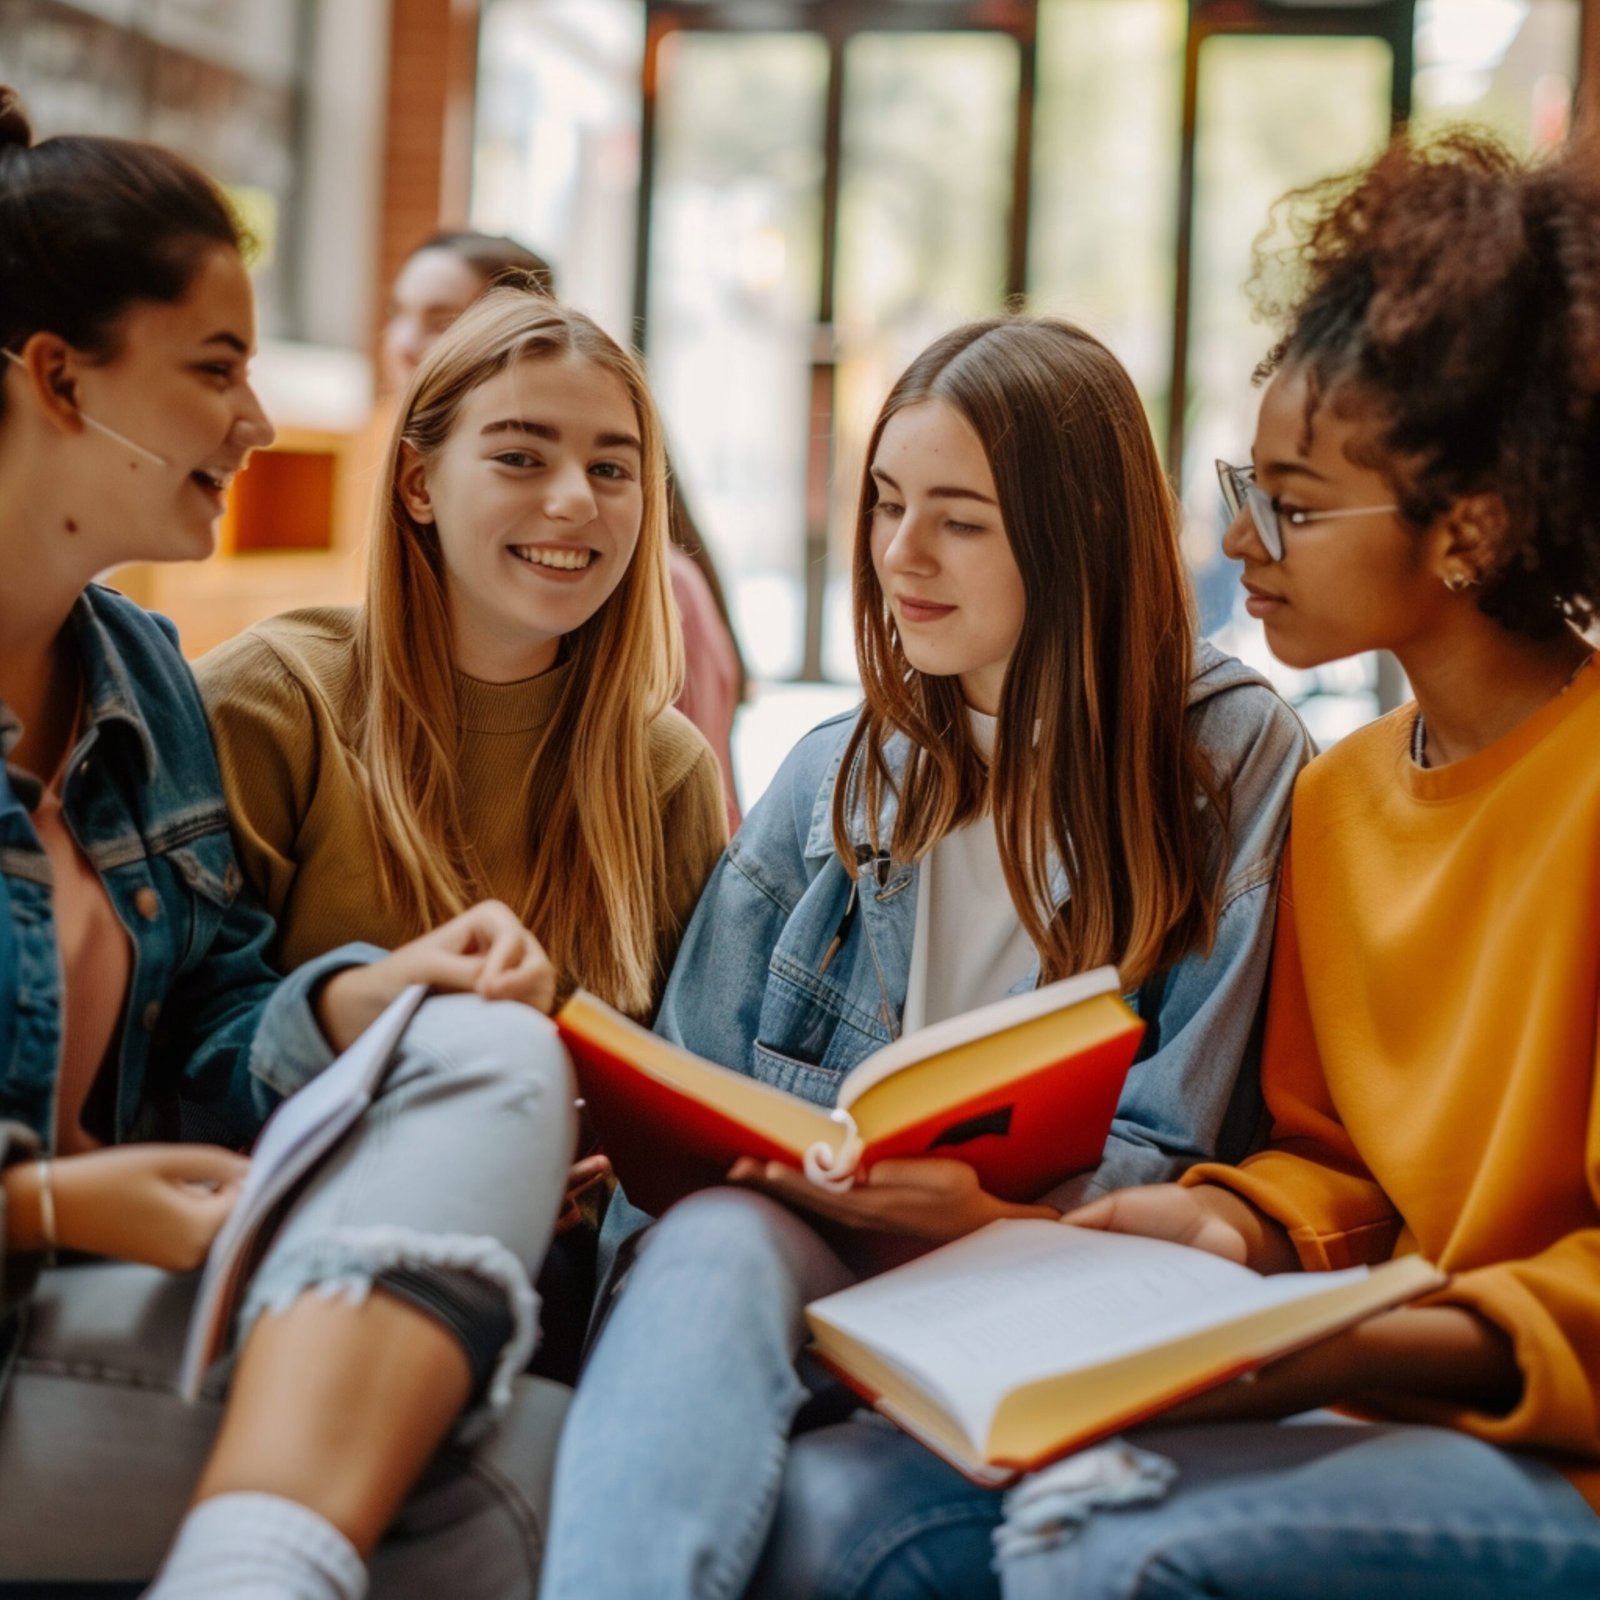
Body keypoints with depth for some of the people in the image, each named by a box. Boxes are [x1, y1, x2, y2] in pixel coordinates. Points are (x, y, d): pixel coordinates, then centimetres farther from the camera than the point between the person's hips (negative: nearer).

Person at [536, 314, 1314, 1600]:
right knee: (715, 1245, -35)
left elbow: (1170, 1150, 1)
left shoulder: (1235, 757, 5)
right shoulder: (838, 772, 17)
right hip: (804, 1242, 3)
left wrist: (987, 1213, -19)